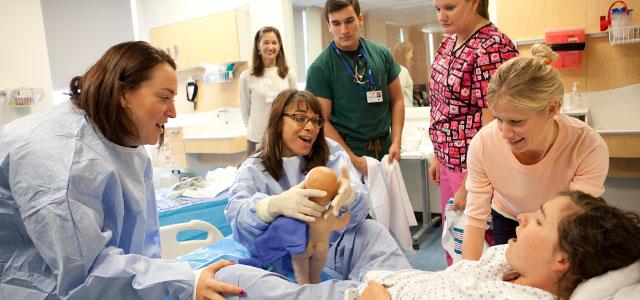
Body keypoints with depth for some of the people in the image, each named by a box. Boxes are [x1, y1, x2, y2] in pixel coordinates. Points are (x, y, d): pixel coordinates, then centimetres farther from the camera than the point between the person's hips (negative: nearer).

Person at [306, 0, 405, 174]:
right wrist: (354, 160, -17)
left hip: (385, 150, 4)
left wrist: (396, 142, -5)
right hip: (346, 154, -3)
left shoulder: (382, 54, 1)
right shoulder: (320, 68, -10)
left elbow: (396, 100, 7)